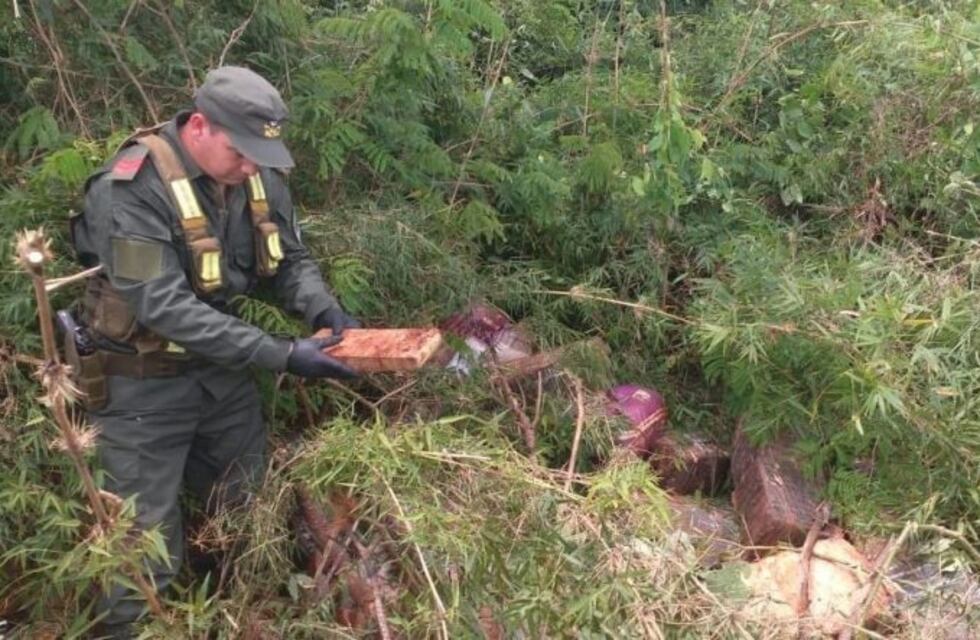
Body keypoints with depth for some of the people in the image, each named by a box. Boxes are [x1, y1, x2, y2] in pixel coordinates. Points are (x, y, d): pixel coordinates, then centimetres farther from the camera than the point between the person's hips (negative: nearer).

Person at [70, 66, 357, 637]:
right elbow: (162, 306, -32)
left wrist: (326, 312, -19)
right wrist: (280, 355, -34)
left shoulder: (259, 176, -5)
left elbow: (292, 259, 4)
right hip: (146, 385, -6)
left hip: (224, 369, 7)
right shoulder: (135, 188, -26)